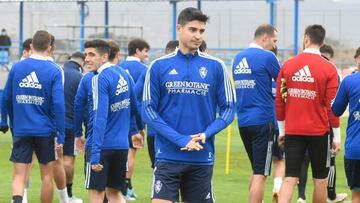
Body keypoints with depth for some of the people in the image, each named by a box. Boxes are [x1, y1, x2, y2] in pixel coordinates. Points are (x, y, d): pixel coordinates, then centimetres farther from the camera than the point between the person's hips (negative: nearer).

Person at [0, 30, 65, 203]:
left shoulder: (16, 68, 1)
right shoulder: (54, 71, -8)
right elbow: (59, 104, -13)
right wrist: (61, 136, -9)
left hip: (21, 131, 2)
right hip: (45, 131, -2)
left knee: (19, 176, -1)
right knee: (47, 175, 13)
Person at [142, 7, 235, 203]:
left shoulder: (216, 67, 3)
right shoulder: (159, 66, 0)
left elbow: (228, 108, 5)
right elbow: (148, 110, -2)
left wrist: (206, 134, -12)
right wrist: (180, 139, -13)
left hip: (202, 157, 2)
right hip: (168, 156, -2)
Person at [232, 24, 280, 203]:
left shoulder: (238, 58, 12)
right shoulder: (267, 57, -11)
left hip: (243, 121, 8)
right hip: (263, 120, -7)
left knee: (256, 171, 19)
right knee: (260, 174, -6)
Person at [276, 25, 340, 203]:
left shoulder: (288, 65, 0)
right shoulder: (329, 69, -7)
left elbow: (279, 101, 5)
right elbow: (332, 106, -6)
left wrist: (281, 130, 16)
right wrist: (337, 137, 1)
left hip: (292, 131, 2)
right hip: (319, 131, -2)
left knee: (290, 179, 0)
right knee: (320, 180, 11)